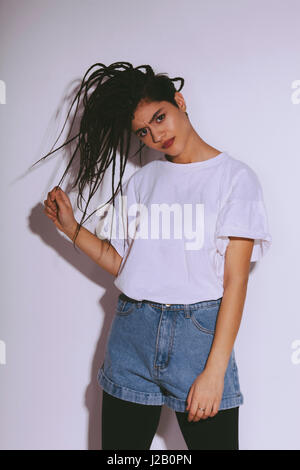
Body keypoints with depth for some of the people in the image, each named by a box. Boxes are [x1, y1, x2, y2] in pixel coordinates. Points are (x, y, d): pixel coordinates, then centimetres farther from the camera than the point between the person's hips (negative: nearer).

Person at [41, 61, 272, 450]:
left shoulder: (234, 177, -2)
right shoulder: (140, 181, 13)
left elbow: (235, 280, -9)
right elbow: (122, 263, 10)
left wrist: (214, 371, -14)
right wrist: (69, 226, 1)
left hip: (200, 331, -4)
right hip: (132, 334, 4)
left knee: (213, 440, 0)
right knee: (121, 443, 10)